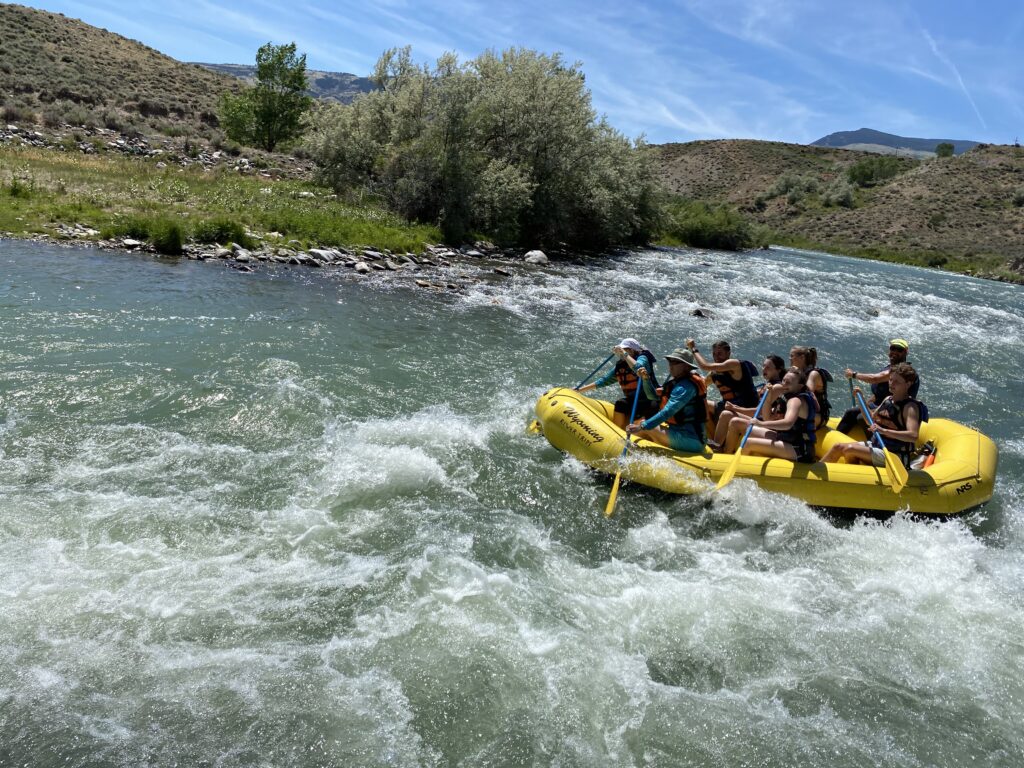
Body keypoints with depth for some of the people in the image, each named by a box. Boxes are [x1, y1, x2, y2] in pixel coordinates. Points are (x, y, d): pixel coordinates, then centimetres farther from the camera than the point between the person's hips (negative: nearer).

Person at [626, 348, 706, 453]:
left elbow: (668, 412, -28)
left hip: (690, 440, -10)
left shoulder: (685, 387, -18)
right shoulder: (674, 381, 12)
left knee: (646, 428, -12)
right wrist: (645, 379, 7)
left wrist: (642, 426, -33)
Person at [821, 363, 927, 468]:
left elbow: (913, 436, -29)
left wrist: (883, 430, -39)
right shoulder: (888, 399, 11)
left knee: (849, 449, -25)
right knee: (838, 447, -9)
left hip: (893, 456, -8)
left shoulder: (910, 406, -14)